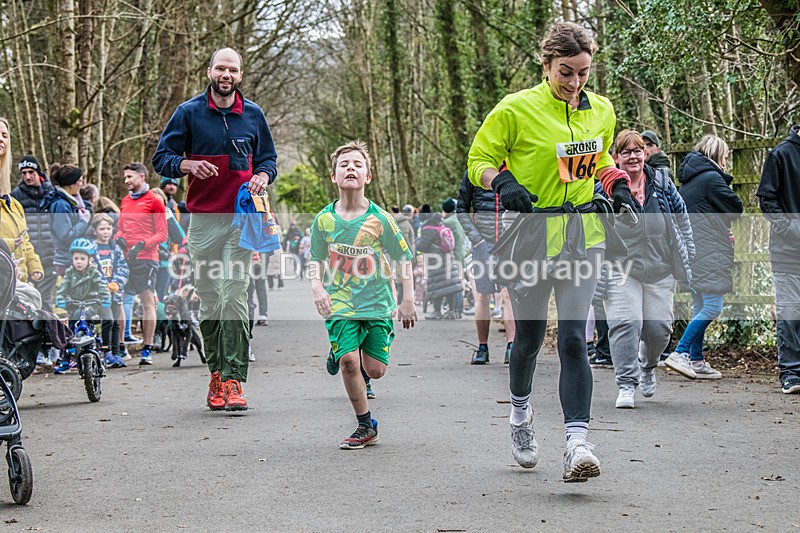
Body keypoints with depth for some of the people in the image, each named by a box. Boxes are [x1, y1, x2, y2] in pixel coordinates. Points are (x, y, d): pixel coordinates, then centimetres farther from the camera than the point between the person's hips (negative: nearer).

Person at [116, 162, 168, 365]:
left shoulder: (154, 201, -1)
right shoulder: (125, 201, 18)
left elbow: (162, 234, -3)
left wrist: (142, 245, -16)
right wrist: (119, 238, 3)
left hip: (145, 258, -6)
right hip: (125, 258, 6)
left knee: (148, 301, -7)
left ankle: (147, 349, -4)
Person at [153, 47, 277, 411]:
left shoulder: (253, 114, 10)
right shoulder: (189, 112, 5)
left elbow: (268, 158, 21)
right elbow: (161, 158, 7)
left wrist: (263, 176, -2)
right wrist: (188, 164, -14)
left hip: (242, 217, 0)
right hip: (203, 218, 0)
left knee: (235, 296, -10)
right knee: (208, 299, 2)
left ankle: (233, 380, -12)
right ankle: (216, 373, 14)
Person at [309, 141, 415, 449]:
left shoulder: (379, 218, -7)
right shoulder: (324, 219, -3)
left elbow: (403, 257, 2)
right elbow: (316, 259, 9)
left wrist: (408, 301, 0)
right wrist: (317, 286, -10)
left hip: (378, 303, 0)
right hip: (340, 303, 0)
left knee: (375, 370, -2)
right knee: (348, 361, -18)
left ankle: (343, 352, 34)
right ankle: (366, 427, -1)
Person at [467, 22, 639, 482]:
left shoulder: (602, 111, 7)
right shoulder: (516, 110, -8)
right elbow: (479, 161, -2)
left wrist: (619, 190, 6)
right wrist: (503, 182, -23)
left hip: (582, 236, 2)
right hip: (531, 233, -2)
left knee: (573, 339, -11)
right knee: (530, 337, 11)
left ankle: (577, 444, -16)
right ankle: (521, 412, 41)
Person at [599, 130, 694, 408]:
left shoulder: (662, 182, 4)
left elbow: (682, 219, 13)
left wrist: (687, 259, 10)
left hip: (660, 270, 3)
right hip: (621, 269, -2)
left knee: (659, 327, 2)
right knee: (625, 323, -16)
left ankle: (647, 365, 34)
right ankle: (626, 384, -6)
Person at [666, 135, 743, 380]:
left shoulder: (688, 179, 17)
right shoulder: (711, 178, -11)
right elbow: (736, 208, -6)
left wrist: (723, 234, 19)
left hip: (690, 251, 10)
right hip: (708, 252, -10)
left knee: (701, 308, 13)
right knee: (713, 307, -10)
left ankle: (696, 361, 14)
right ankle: (679, 353, -17)